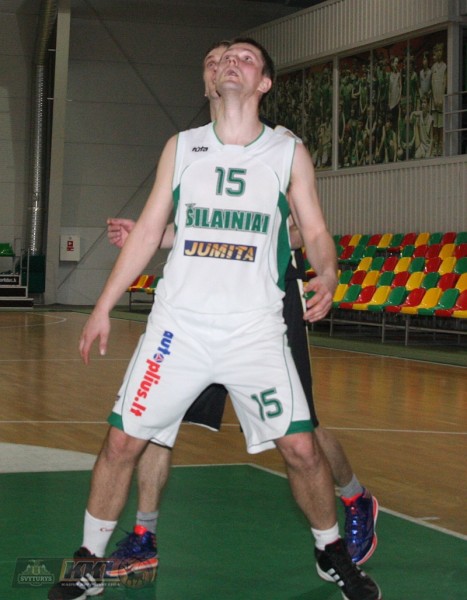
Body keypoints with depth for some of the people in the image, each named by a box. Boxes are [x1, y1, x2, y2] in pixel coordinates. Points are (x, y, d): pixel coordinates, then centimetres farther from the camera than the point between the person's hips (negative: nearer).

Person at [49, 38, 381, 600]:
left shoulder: (290, 154, 5)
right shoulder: (181, 147, 9)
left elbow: (315, 231, 6)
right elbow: (148, 230, 12)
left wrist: (327, 276, -17)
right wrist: (104, 306, 10)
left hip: (256, 328, -1)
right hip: (179, 322, 1)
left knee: (301, 449, -7)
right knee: (122, 441, -2)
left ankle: (332, 554, 18)